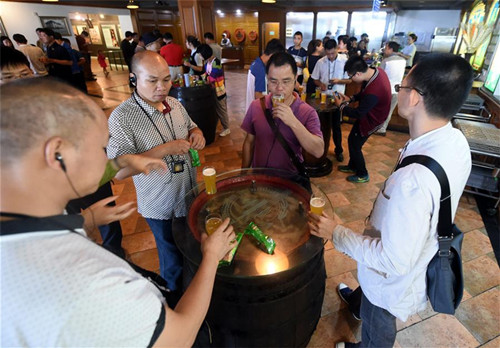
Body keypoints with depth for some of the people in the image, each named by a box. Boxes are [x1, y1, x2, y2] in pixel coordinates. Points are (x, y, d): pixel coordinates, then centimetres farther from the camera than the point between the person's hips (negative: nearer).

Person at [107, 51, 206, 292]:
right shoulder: (121, 118, -21)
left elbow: (191, 127, 15)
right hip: (161, 207, -6)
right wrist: (165, 149, -31)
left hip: (191, 195, 6)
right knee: (174, 262, 16)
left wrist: (197, 134, -10)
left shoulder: (175, 104, -3)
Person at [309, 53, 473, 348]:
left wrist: (336, 232, -24)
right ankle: (360, 303, 71)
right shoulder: (456, 141, -15)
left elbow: (393, 261, -33)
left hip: (393, 280, -8)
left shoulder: (413, 180, -43)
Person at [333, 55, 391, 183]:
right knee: (352, 140, 20)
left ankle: (362, 175, 27)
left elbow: (358, 113, -26)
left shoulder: (373, 91, -40)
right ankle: (352, 166, 42)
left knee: (354, 144, 6)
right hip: (368, 114, 9)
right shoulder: (376, 71, -13)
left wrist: (341, 106, -13)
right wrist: (350, 98, -3)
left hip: (371, 120, -9)